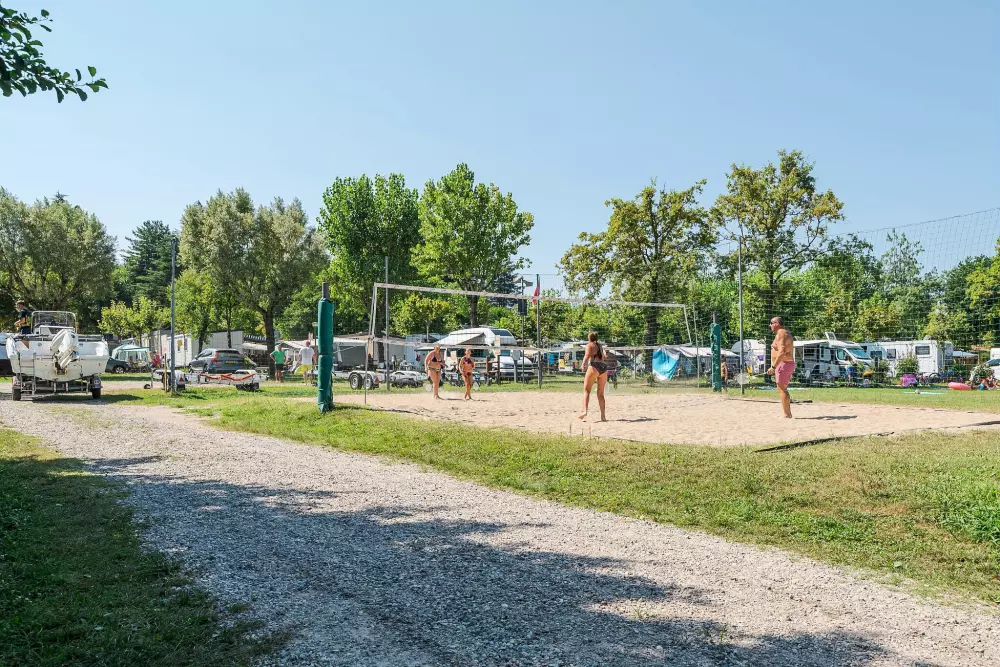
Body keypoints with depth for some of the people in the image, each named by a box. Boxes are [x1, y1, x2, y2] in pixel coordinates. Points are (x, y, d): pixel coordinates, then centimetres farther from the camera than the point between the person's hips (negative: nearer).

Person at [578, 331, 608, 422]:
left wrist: (584, 365, -19)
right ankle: (603, 416, 6)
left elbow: (587, 355, -10)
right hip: (604, 367, 6)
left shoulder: (589, 345, 8)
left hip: (594, 366, -6)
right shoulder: (600, 346, 25)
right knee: (600, 393, 11)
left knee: (586, 390, -4)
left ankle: (585, 410, -23)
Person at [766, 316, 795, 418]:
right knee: (783, 390, 17)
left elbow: (782, 353, -26)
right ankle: (788, 414, 20)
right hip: (788, 364, 11)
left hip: (783, 364, -11)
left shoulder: (781, 334, -15)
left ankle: (787, 415, -8)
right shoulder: (785, 333, 19)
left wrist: (773, 367, -28)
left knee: (782, 390, -9)